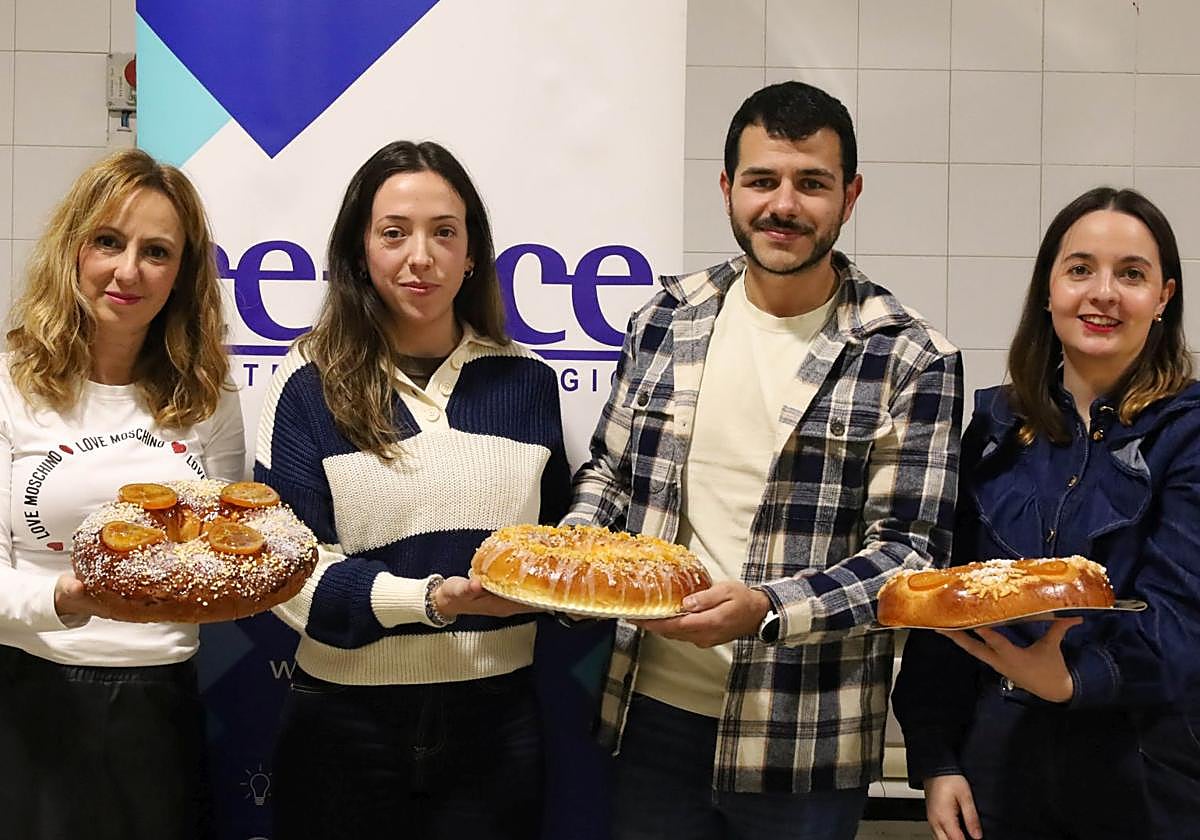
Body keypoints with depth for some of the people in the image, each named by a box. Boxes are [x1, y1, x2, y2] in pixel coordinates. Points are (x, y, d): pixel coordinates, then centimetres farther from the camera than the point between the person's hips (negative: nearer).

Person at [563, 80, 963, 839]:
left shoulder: (911, 360, -8)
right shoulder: (664, 320, 3)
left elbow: (909, 553, -11)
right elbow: (611, 471, 13)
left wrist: (767, 611, -24)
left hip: (803, 743, -3)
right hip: (652, 711, 3)